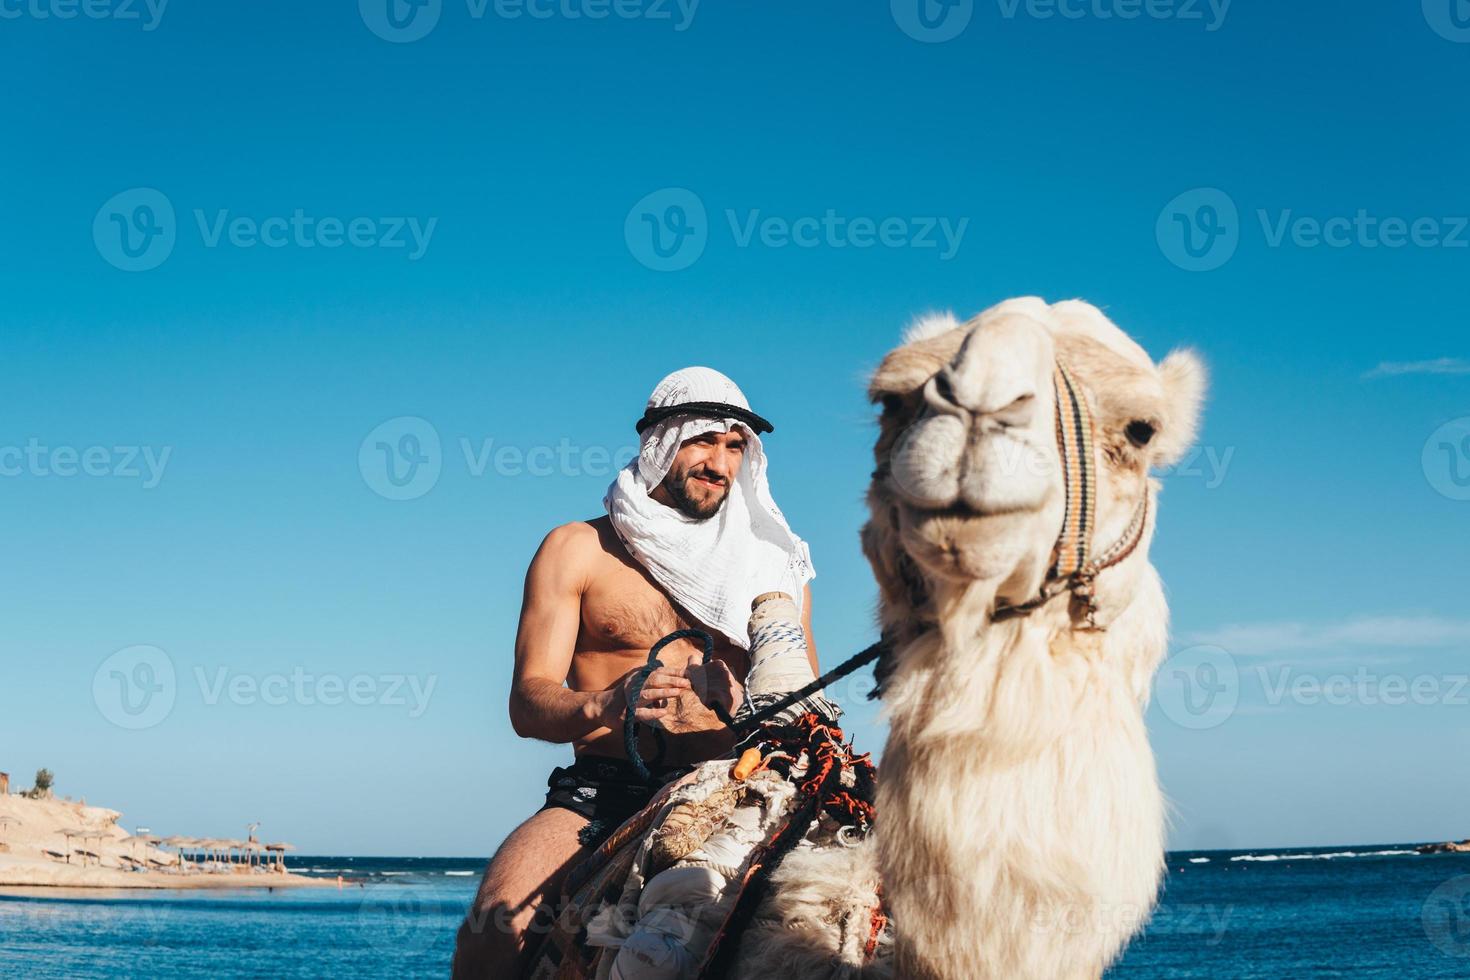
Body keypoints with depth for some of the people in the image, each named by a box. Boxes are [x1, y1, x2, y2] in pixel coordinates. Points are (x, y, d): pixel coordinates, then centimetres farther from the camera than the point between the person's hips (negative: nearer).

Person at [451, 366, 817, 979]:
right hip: (603, 792, -1)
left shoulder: (775, 564, 19)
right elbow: (528, 704, 2)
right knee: (499, 921, -29)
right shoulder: (579, 550, 11)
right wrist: (603, 706, -22)